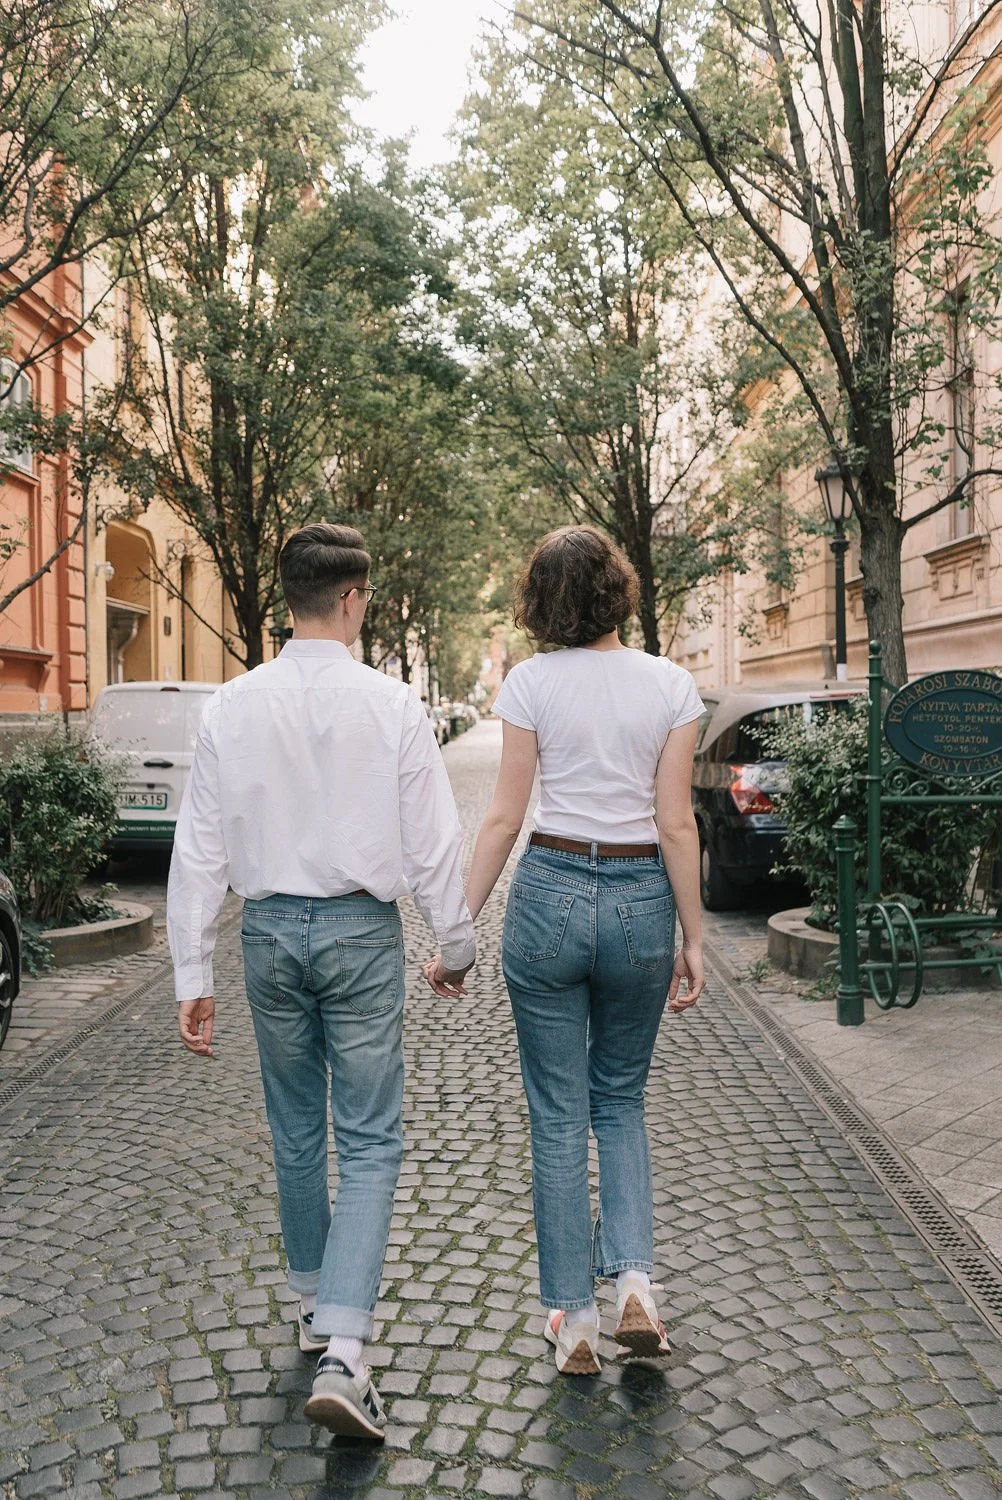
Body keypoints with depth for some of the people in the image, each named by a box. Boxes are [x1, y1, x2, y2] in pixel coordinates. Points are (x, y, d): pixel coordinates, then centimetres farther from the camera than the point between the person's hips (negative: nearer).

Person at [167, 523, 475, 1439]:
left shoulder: (232, 707, -4)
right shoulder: (392, 706, -11)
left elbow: (200, 849, -2)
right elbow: (434, 844, -6)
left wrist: (192, 976, 4)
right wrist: (456, 944, 8)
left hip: (270, 930, 3)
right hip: (361, 928, -3)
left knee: (296, 1135, 20)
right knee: (369, 1142, 5)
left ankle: (315, 1303, 37)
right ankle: (342, 1353, -3)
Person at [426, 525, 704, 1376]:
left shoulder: (530, 682, -4)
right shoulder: (671, 686, -2)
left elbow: (504, 818, -6)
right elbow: (676, 825, -4)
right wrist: (693, 939, 4)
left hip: (550, 892, -1)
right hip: (641, 900, 1)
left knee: (559, 1113, 11)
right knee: (621, 1099, 21)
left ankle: (574, 1319, 19)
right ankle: (635, 1282, 9)